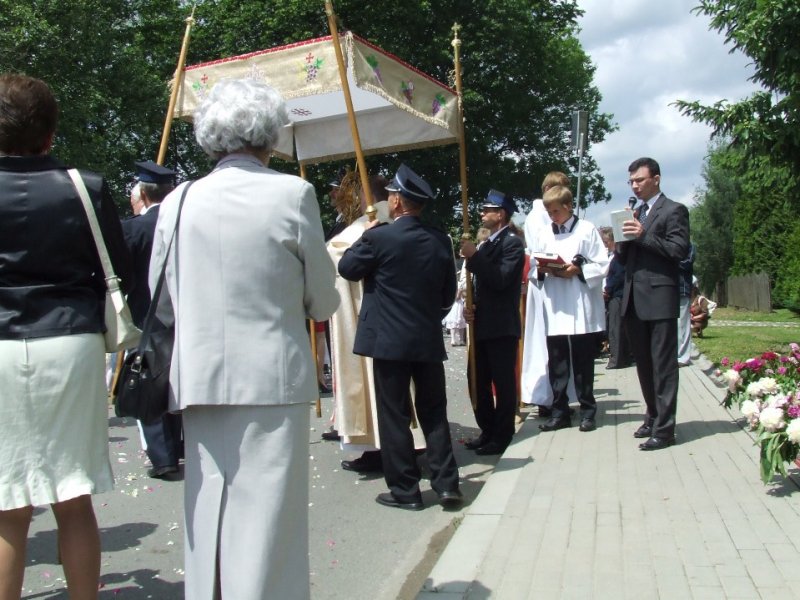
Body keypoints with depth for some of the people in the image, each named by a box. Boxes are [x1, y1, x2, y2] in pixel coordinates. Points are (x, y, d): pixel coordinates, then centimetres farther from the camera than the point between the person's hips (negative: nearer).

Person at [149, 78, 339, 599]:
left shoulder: (179, 201, 2)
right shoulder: (292, 194, -7)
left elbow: (162, 305, 10)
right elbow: (323, 303, -1)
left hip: (200, 378, 4)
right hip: (273, 380, -3)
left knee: (208, 513, 14)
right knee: (268, 516, 4)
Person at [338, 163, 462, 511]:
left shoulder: (379, 237, -12)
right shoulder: (440, 241, 3)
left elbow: (347, 268, 2)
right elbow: (448, 293, 10)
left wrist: (366, 234, 12)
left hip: (389, 340, -5)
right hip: (430, 340, 5)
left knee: (394, 416, 4)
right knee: (434, 412, 12)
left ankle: (405, 491, 10)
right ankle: (446, 484, 13)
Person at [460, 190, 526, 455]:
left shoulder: (512, 243, -8)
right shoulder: (486, 244, 17)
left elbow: (500, 279, -21)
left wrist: (474, 256, -20)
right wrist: (470, 307, 3)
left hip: (502, 326, -8)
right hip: (483, 325, 8)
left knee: (503, 383, 0)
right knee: (479, 381, 12)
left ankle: (502, 436, 8)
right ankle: (487, 431, 23)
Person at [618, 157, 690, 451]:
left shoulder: (674, 210, -1)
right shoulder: (633, 215, 19)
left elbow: (680, 250, -12)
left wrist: (643, 235, -16)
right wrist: (623, 238, -2)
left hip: (659, 298, -7)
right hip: (634, 300, 7)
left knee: (663, 365, -5)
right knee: (643, 363, 13)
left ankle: (664, 428, -3)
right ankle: (653, 416, 25)